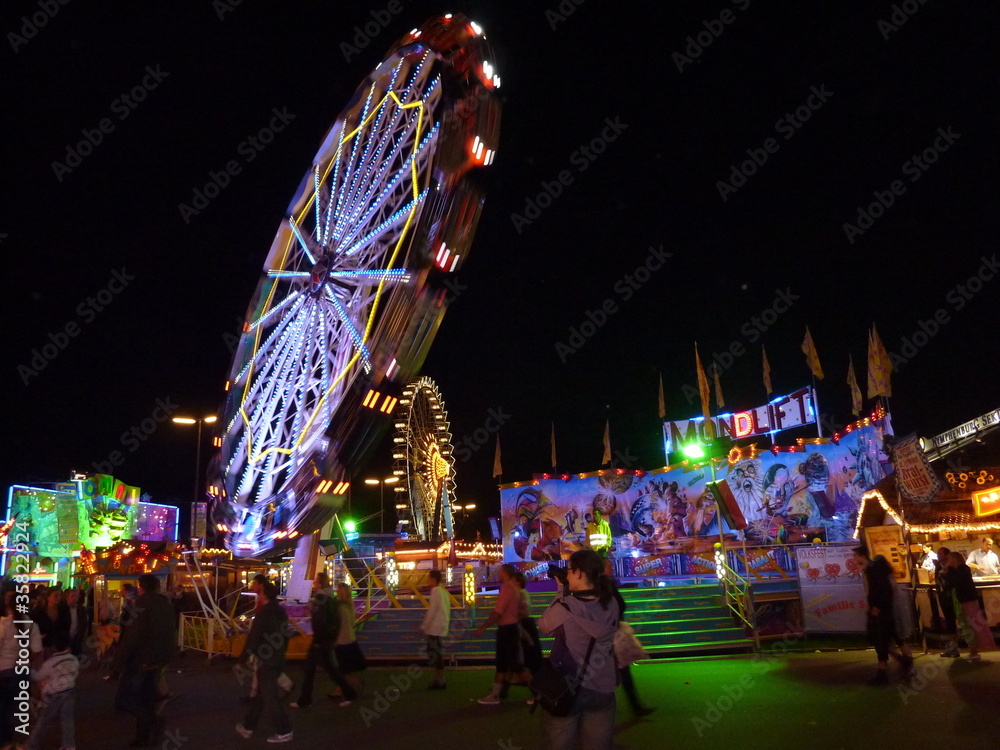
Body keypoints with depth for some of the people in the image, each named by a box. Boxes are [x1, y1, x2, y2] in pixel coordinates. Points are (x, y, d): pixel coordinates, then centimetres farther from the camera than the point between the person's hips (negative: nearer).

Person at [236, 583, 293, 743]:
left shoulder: (263, 614, -18)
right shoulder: (282, 612, 8)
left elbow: (253, 637, -19)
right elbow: (286, 634, 15)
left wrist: (243, 658, -10)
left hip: (265, 660, -9)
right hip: (278, 659, 9)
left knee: (270, 696, 0)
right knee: (260, 694, 19)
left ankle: (284, 731, 4)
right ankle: (248, 727, 31)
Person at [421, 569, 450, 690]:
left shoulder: (435, 592, -15)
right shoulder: (443, 591, 13)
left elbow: (432, 611, -18)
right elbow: (447, 610, 17)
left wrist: (424, 626, -12)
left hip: (435, 629, -9)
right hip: (442, 628, 9)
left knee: (434, 656, -2)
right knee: (438, 655, 14)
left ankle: (440, 681, 2)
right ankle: (439, 681, 19)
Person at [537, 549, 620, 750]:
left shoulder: (564, 607, -20)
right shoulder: (611, 605, -6)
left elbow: (543, 626, -1)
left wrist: (563, 594, 5)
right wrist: (567, 592, 6)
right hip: (602, 690, 4)